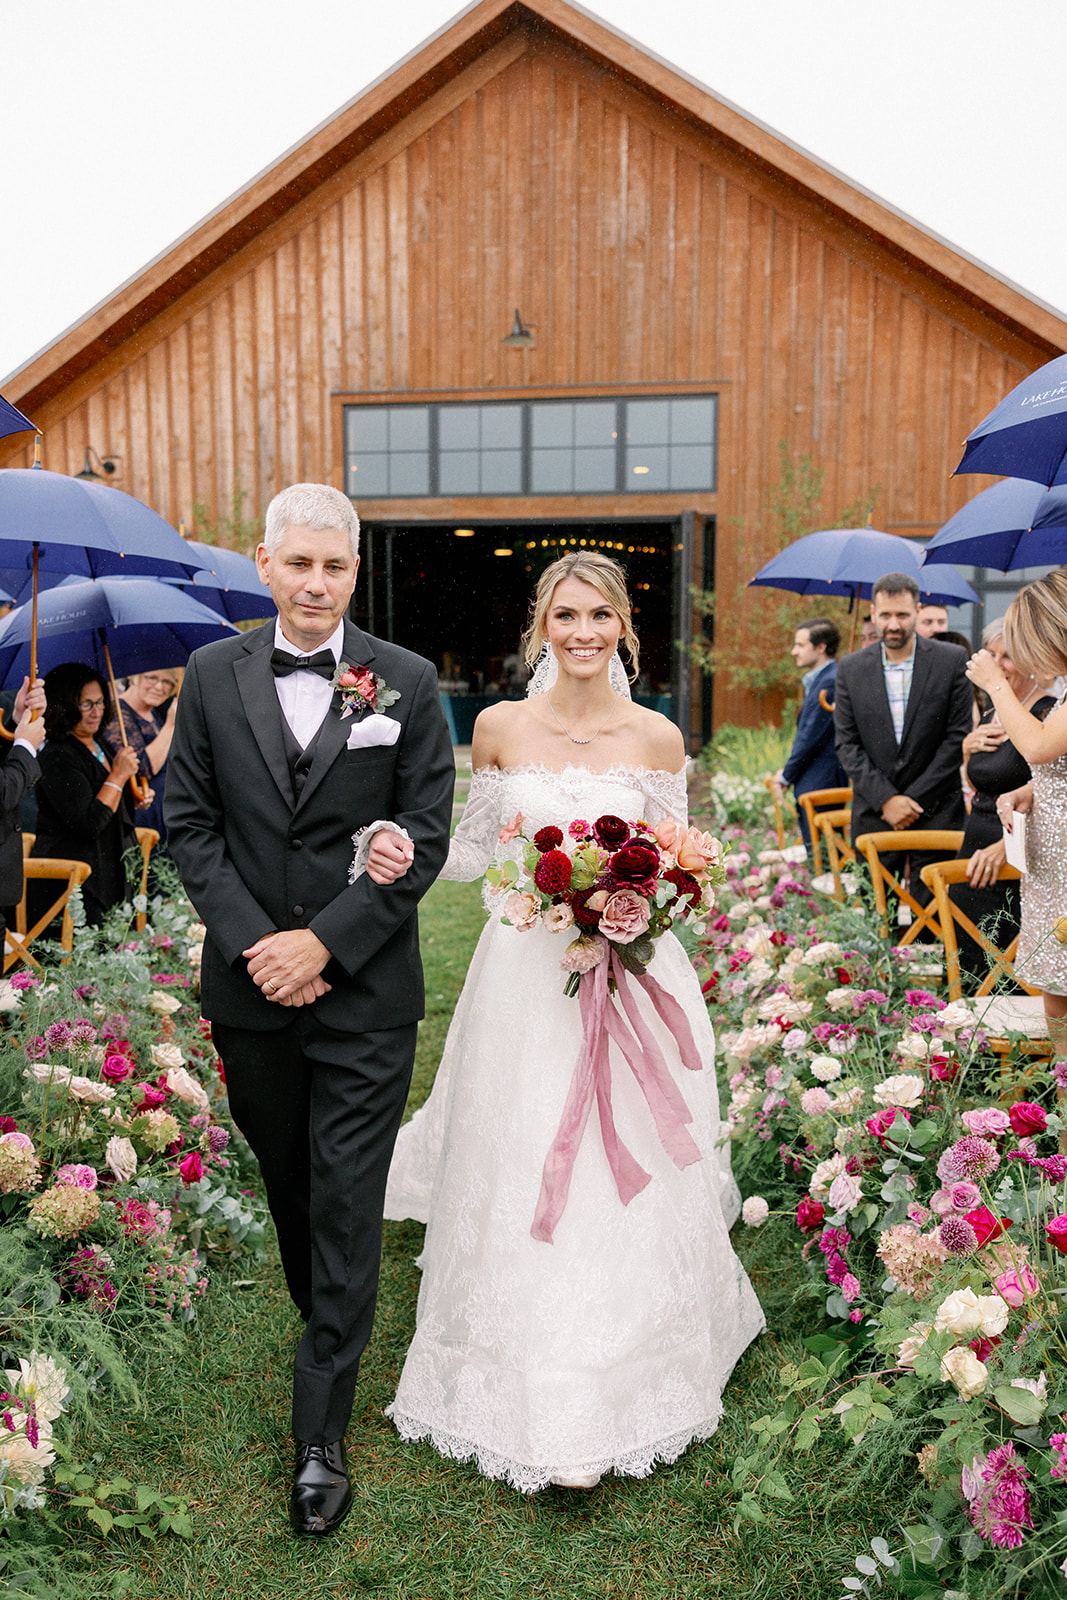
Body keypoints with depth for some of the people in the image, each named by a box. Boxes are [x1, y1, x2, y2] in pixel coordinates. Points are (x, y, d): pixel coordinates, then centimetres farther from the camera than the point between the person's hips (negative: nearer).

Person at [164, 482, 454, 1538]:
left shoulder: (407, 682, -5)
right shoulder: (213, 674, 2)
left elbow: (427, 836, -6)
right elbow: (190, 824, 1)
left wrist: (323, 941, -13)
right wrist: (256, 945, -10)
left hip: (365, 989, -3)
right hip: (249, 983, 3)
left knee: (347, 1208, 3)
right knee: (285, 1182, 20)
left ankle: (321, 1438, 16)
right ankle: (329, 1327, 47)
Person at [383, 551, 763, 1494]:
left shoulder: (657, 737, 0)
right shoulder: (500, 727, 1)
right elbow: (474, 850, 11)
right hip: (526, 971, 0)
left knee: (625, 1184, 5)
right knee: (520, 1183, 4)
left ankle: (618, 1383, 27)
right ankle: (534, 1399, 21)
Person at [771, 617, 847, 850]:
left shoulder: (830, 682, -16)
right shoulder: (816, 680, 17)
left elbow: (812, 736, -18)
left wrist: (787, 775, -9)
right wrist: (788, 772, 10)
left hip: (821, 784, -10)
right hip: (812, 782, 10)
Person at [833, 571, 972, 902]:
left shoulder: (951, 661, -1)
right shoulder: (851, 669, 4)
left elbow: (958, 736, -3)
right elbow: (847, 744, 2)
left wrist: (914, 799, -7)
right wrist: (886, 799, -9)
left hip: (935, 810, -1)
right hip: (873, 812, 2)